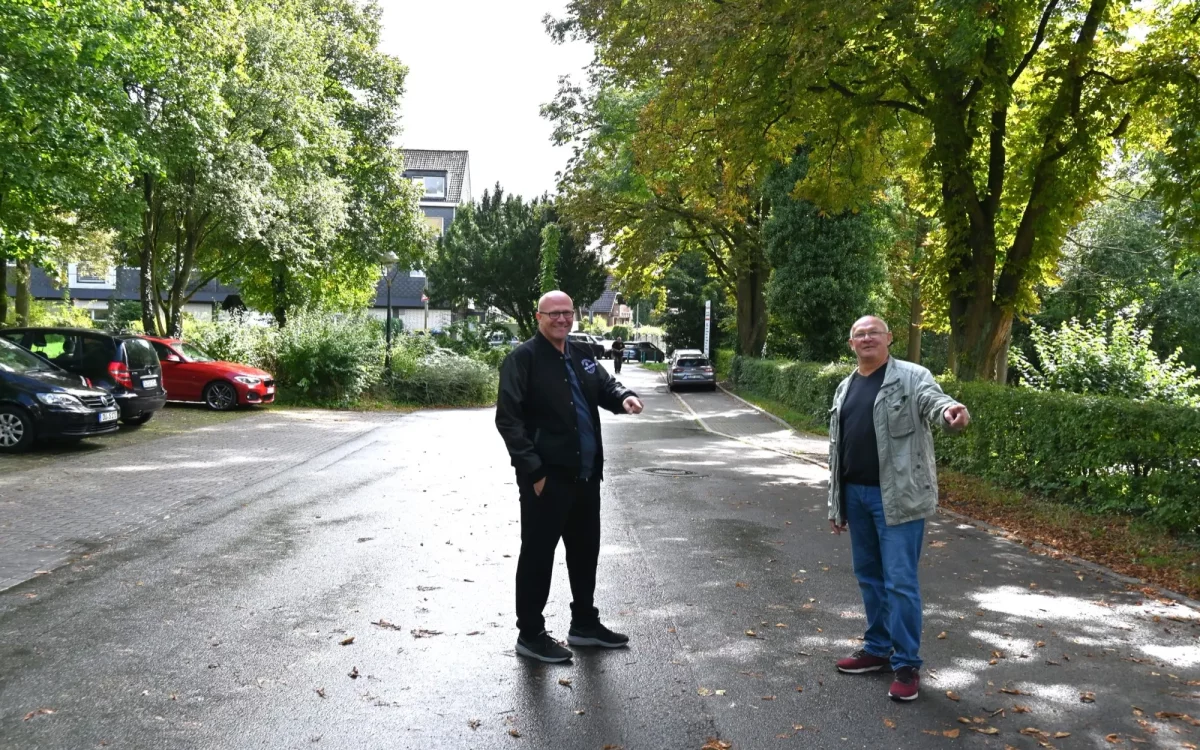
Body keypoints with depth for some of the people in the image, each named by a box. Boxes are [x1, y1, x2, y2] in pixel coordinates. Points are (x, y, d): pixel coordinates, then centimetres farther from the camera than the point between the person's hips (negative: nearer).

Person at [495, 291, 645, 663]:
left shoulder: (580, 356, 13)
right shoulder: (522, 358, -10)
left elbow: (604, 385, 19)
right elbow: (508, 419, -15)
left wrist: (623, 396, -7)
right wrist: (533, 470, -20)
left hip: (586, 475, 8)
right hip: (546, 478, -8)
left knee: (586, 550, 18)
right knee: (538, 554, 3)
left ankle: (584, 624, 34)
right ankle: (530, 633, 16)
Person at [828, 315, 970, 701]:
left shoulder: (911, 377, -4)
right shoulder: (845, 389, 14)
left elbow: (932, 399, -26)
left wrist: (950, 410, -52)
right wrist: (835, 503, 16)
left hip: (897, 496, -6)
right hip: (856, 494, 7)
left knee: (900, 580, -3)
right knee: (869, 576, 15)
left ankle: (907, 664, 8)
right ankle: (878, 648, 30)